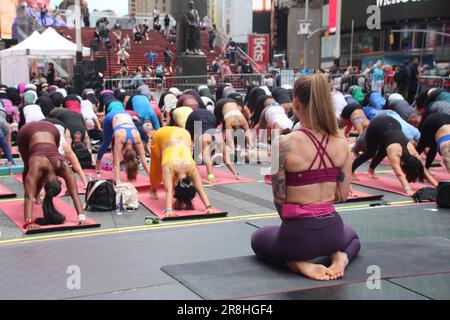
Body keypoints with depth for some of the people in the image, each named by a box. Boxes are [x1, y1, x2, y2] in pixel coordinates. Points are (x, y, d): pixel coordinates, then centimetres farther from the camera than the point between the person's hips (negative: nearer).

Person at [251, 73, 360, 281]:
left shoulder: (284, 143, -17)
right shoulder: (341, 142, -4)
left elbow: (279, 200, -9)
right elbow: (343, 195, 4)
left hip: (298, 234, -3)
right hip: (332, 231, 3)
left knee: (258, 239, 33)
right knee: (352, 236, 42)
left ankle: (298, 263, 4)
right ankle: (341, 257, 6)